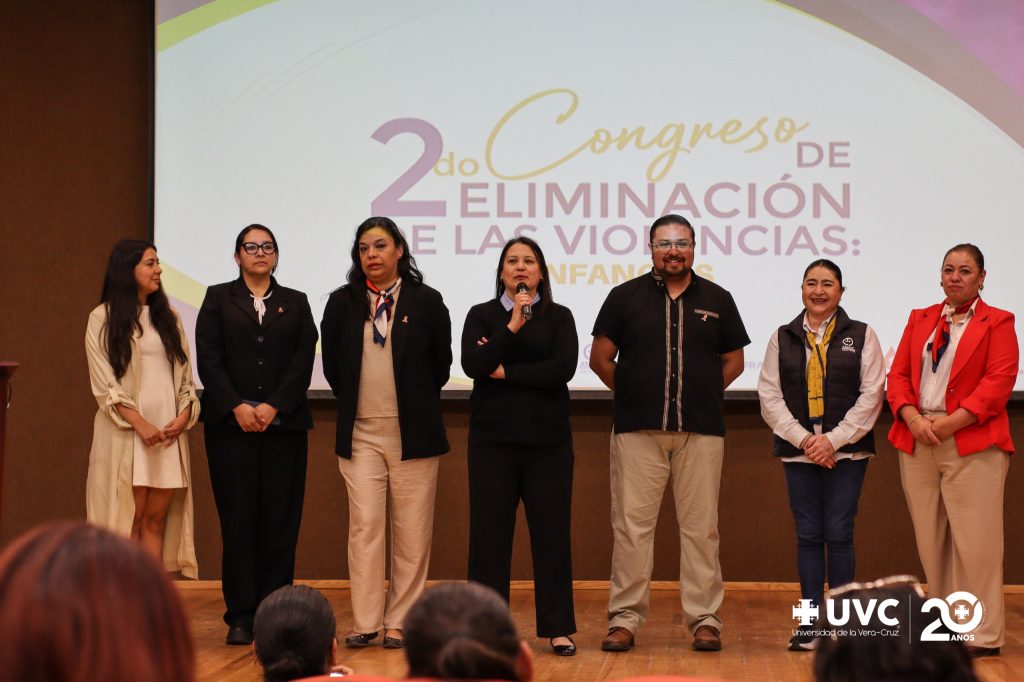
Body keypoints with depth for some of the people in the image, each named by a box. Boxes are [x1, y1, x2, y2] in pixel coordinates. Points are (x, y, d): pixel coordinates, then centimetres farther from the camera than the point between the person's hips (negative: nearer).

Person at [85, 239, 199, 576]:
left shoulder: (167, 317, 15)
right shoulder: (103, 319, 1)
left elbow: (185, 373, 14)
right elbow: (104, 383, -6)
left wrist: (184, 415, -3)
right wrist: (140, 423, -14)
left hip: (169, 431, 4)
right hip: (126, 431, -4)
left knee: (157, 519, 2)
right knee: (130, 519, -5)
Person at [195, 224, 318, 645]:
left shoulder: (295, 303, 13)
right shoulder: (218, 299, 9)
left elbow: (303, 361, 3)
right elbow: (208, 359, 0)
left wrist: (273, 406, -10)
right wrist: (237, 407, -11)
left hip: (283, 423, 1)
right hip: (230, 423, -1)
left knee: (280, 520, -1)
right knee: (238, 519, -2)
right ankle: (240, 617, 2)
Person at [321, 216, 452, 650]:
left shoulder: (425, 301, 1)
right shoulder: (342, 304, 7)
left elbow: (441, 362, 7)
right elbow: (331, 363, 16)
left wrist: (416, 403, 9)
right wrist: (355, 402, 13)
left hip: (413, 432, -1)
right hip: (360, 432, 1)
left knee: (412, 532, 0)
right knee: (364, 527, -2)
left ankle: (400, 622, 7)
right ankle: (365, 623, 3)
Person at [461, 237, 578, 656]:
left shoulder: (559, 317, 6)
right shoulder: (482, 315, 7)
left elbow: (564, 368, -9)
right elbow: (472, 365, -9)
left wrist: (504, 371, -8)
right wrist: (513, 326, -16)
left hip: (548, 438, 0)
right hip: (493, 437, 0)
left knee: (551, 531, 1)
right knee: (490, 531, 2)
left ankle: (559, 629, 7)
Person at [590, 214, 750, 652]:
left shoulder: (717, 300, 10)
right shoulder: (625, 297, 7)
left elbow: (733, 361, 16)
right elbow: (600, 358, 8)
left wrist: (703, 394, 7)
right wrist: (632, 394, 6)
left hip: (701, 431, 1)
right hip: (638, 431, -1)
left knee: (700, 525, 2)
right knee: (631, 523, -1)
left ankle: (704, 619, 8)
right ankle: (625, 619, 5)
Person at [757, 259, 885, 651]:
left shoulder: (862, 336, 4)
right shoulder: (782, 338, 9)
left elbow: (871, 395, -2)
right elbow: (770, 396, 4)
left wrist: (834, 439, -10)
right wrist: (803, 439, -8)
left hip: (847, 452, -2)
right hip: (798, 452, 2)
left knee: (839, 534, -3)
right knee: (808, 536, 3)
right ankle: (810, 623, 9)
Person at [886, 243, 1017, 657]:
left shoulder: (997, 323, 3)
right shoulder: (920, 319, 17)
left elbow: (999, 382, -8)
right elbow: (898, 374, 11)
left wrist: (950, 422, -16)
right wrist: (913, 418, -8)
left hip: (972, 446, -5)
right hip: (918, 444, 5)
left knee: (974, 542, -5)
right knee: (930, 542, 7)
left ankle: (982, 635, 1)